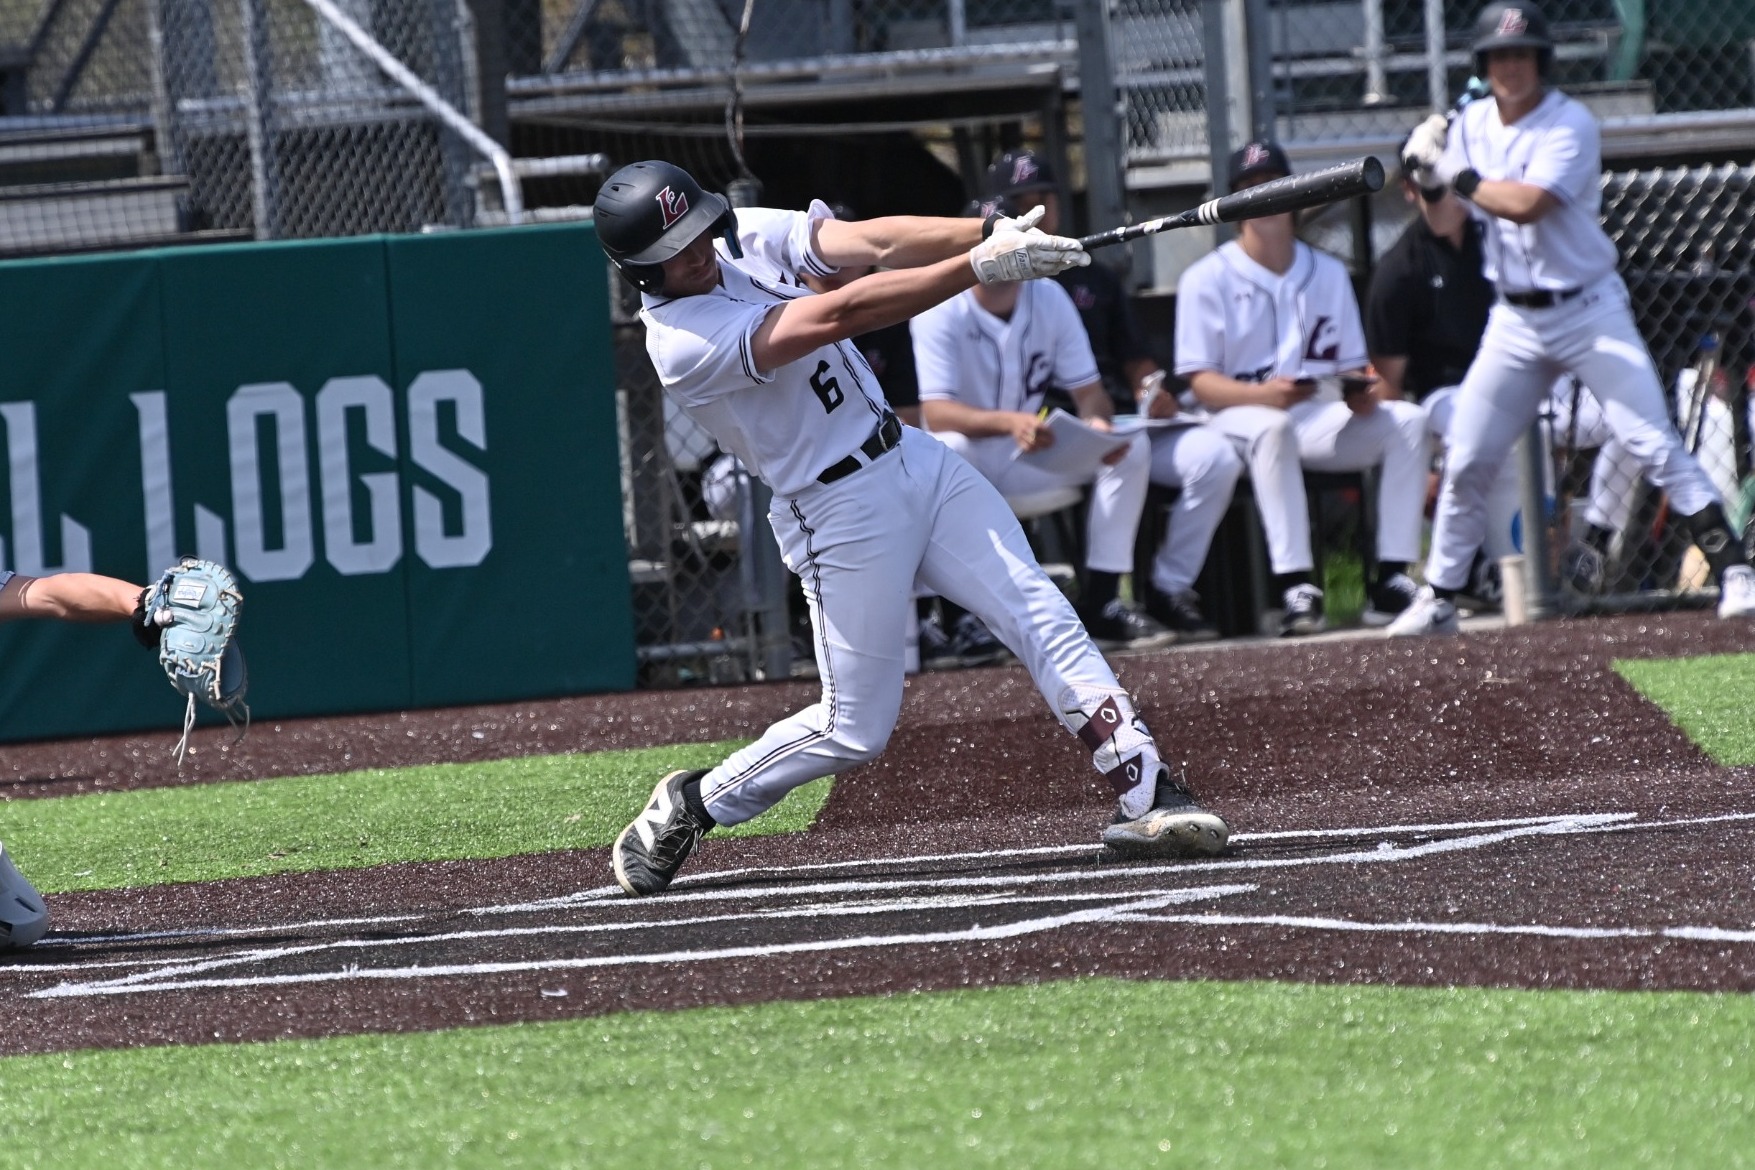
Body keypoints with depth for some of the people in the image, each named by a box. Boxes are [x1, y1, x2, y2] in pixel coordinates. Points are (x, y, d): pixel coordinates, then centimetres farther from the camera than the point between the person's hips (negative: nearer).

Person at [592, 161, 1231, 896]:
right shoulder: (683, 343, -22)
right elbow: (840, 315, -30)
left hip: (913, 457, 7)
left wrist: (991, 231, -26)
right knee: (856, 730, -2)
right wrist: (980, 265, -35)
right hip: (839, 513, -7)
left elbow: (870, 241, -9)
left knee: (1044, 621, -7)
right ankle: (689, 807, 18)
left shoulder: (745, 236, 1)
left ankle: (1147, 795, -11)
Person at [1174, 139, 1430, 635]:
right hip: (1237, 419, -5)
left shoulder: (1328, 274, 19)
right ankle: (1295, 588, -48)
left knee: (1406, 419, -19)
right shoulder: (1208, 278, 2)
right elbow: (1201, 383, -7)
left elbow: (1352, 367, 14)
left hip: (1322, 418, 5)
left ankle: (1391, 578, -23)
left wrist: (1364, 394, -11)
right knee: (1273, 427, -39)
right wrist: (1264, 394, -26)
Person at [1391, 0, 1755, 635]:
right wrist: (1427, 162, -7)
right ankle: (1438, 600, 13)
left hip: (1589, 312, -5)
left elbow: (1527, 204, -28)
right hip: (1514, 321, 5)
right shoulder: (1473, 124, 5)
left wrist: (1453, 173, -19)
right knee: (1466, 462, 3)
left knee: (1653, 443, -12)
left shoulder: (1571, 125, -15)